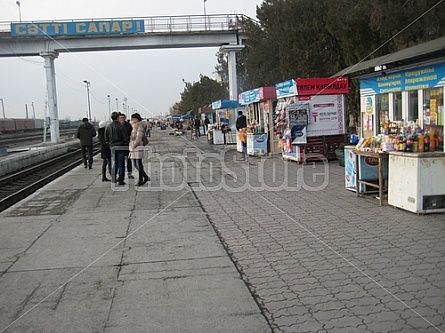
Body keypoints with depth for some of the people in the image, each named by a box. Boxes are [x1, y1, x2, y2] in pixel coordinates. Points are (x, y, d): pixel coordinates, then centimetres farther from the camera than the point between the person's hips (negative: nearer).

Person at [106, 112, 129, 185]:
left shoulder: (108, 127, 2)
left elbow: (106, 138, 6)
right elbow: (126, 137, -12)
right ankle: (120, 180, 2)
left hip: (112, 147, 5)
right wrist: (126, 145, 2)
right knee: (121, 163, 1)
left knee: (114, 163, 18)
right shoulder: (121, 126, -12)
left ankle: (114, 178, 18)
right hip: (121, 147, -5)